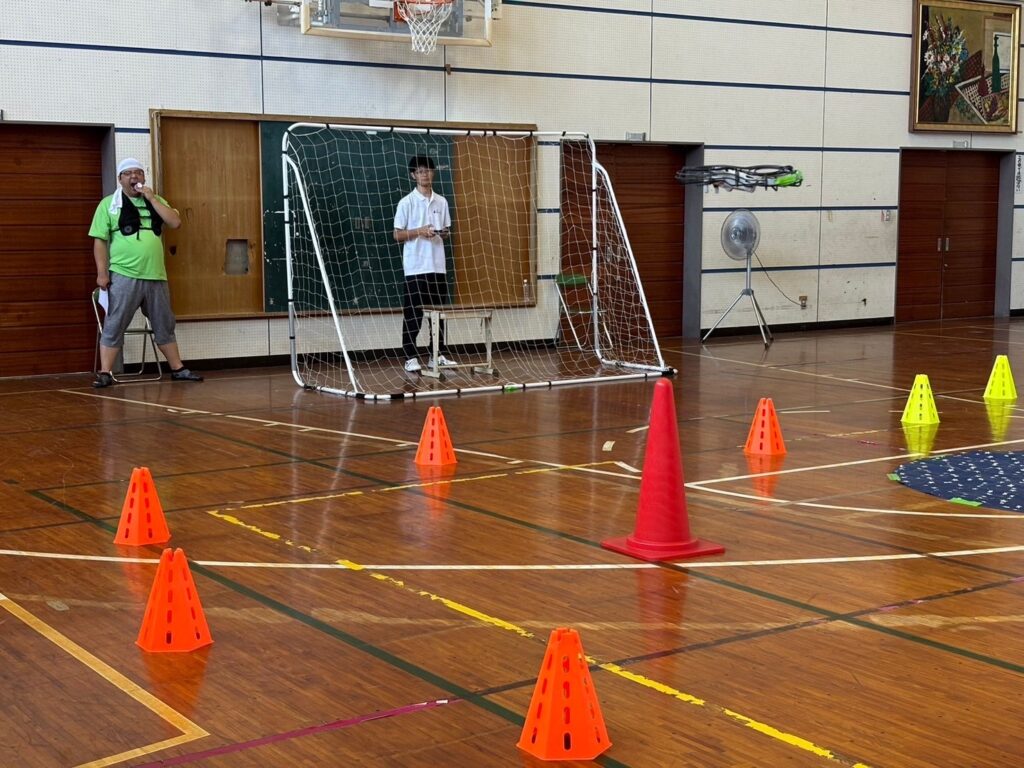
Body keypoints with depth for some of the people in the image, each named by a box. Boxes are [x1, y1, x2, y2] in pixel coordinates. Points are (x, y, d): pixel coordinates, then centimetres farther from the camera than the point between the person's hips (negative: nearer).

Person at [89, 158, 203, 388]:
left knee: (164, 325, 12)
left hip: (155, 276, 4)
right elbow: (100, 240, -1)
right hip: (124, 276, -4)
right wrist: (102, 272, -9)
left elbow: (175, 223, -1)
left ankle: (178, 369, 20)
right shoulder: (109, 204, 3)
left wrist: (151, 198, -5)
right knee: (114, 326, -4)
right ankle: (105, 373, -2)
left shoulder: (156, 201, 14)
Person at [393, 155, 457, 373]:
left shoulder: (441, 202, 10)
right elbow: (397, 235, -4)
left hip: (438, 266, 5)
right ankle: (410, 358, 3)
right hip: (415, 267, -5)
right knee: (413, 313, -2)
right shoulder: (406, 202, -4)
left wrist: (445, 234, -6)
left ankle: (438, 355, 16)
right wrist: (419, 232, -18)